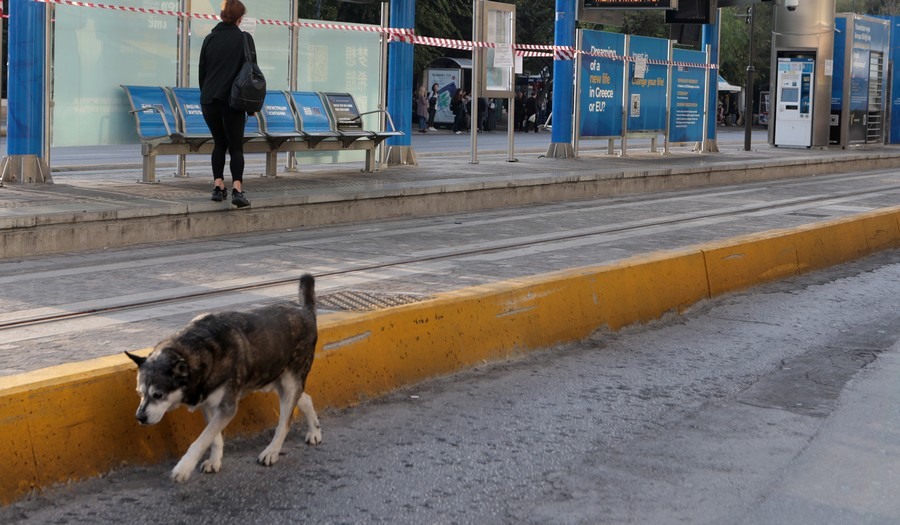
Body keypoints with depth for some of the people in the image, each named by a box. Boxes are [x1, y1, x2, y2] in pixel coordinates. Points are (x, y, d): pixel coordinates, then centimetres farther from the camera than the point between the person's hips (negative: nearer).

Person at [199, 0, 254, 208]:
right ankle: (237, 189, -14)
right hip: (232, 99, -3)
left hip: (209, 100, 3)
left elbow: (202, 71, 11)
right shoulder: (244, 39, -3)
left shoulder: (210, 39, 7)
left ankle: (218, 186, 9)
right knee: (236, 146, 0)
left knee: (219, 144, 17)